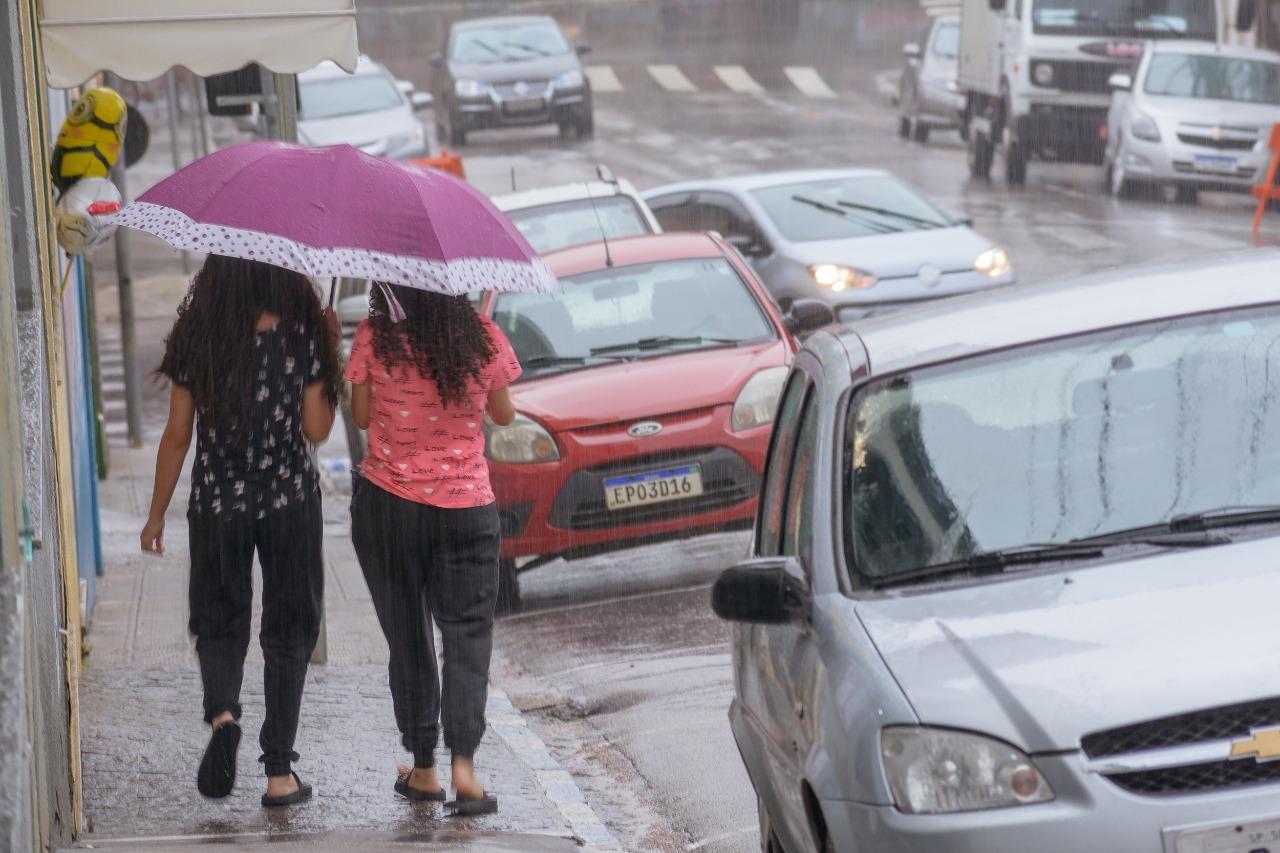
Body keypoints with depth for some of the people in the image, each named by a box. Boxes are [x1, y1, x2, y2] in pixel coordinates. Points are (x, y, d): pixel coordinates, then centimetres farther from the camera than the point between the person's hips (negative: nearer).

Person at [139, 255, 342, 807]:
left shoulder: (196, 339, -5)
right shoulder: (303, 336, -8)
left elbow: (177, 436, -2)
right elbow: (317, 430, -3)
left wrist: (156, 515, 8)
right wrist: (328, 357, 6)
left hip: (216, 503, 1)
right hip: (291, 502, -1)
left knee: (218, 621, 15)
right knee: (288, 630, 9)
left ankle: (222, 714, -15)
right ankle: (279, 773, 8)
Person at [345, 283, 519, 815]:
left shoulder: (375, 337, -10)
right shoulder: (484, 336, -6)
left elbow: (361, 416, 1)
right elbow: (503, 414, 7)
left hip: (387, 503, 0)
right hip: (466, 506, 0)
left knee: (408, 636, 12)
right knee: (468, 635, 6)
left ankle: (423, 770, 17)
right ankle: (463, 763, -11)